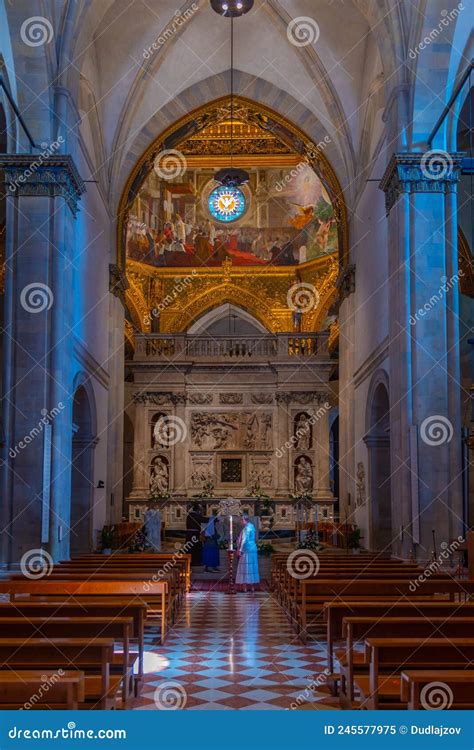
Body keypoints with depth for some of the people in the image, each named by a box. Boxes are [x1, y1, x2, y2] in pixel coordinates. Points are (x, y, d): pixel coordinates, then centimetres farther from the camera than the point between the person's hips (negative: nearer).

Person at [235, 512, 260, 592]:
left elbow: (244, 540, -20)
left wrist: (240, 550, -16)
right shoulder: (252, 526, 13)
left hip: (246, 550, -9)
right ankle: (252, 587, 13)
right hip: (253, 549, 9)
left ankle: (245, 587, -5)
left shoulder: (246, 528, -15)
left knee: (245, 568, -5)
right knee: (252, 568, 10)